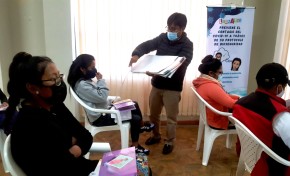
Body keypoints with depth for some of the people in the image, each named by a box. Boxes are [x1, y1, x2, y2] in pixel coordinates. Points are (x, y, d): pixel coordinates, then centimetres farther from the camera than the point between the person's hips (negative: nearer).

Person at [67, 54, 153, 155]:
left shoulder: (86, 80, 8)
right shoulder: (82, 85, -24)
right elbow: (101, 97, -25)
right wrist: (100, 80, -16)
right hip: (100, 117, -10)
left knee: (134, 105, 14)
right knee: (135, 119, -13)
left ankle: (140, 127, 34)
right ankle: (135, 146, 4)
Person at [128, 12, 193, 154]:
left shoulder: (187, 45, -12)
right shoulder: (162, 38, 3)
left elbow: (180, 64, -26)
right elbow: (146, 45, -2)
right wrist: (136, 54, -26)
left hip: (173, 87, -5)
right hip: (156, 84, 5)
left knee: (171, 117, 7)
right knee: (153, 114, 18)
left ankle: (170, 142, 26)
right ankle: (156, 135, 40)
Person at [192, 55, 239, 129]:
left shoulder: (201, 82, -1)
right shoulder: (211, 86, -31)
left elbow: (223, 96, 10)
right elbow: (231, 104, -28)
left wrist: (238, 98, 3)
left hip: (212, 117, 9)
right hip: (219, 121, -9)